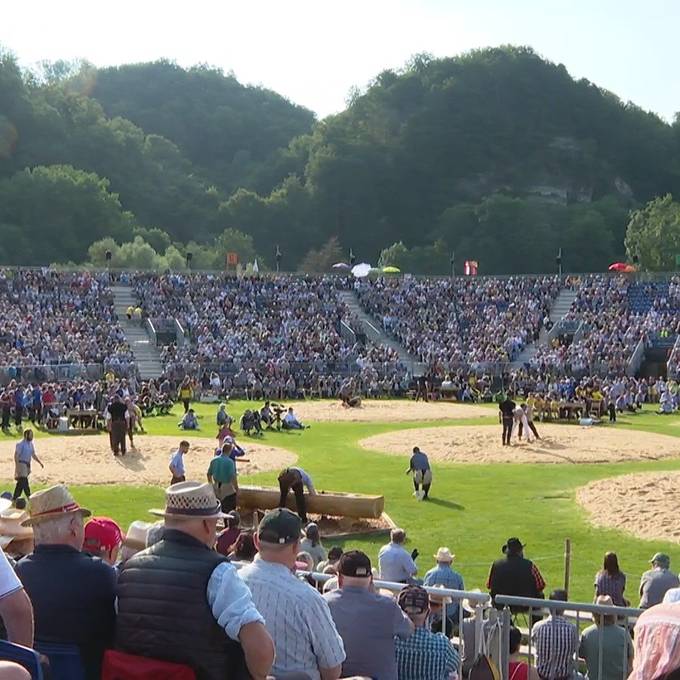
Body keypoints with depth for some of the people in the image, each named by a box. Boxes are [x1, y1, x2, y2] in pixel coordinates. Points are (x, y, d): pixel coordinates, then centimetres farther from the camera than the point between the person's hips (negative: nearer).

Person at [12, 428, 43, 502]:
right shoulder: (20, 444, -13)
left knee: (20, 483, 13)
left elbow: (33, 455, 16)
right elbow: (16, 456, -15)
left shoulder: (31, 444, 10)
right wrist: (17, 467, -22)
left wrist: (40, 462, 5)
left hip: (27, 465, 8)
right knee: (24, 482, -10)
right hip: (21, 464, -8)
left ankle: (14, 499, 21)